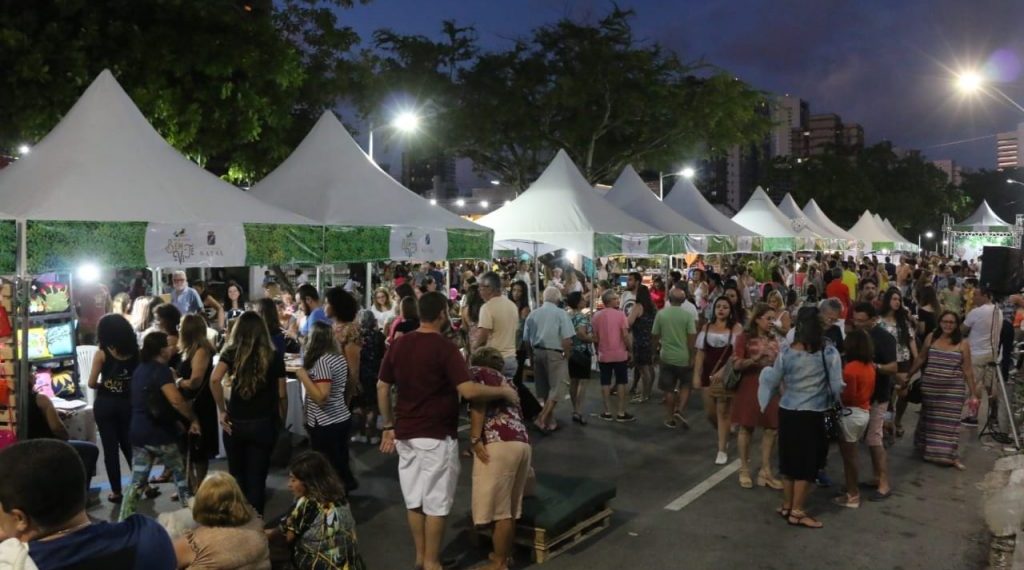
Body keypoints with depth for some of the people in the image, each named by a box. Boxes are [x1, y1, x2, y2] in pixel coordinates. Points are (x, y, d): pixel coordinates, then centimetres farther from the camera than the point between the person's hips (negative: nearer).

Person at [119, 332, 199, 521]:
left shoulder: (140, 369, 12)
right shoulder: (161, 369, -14)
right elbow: (176, 400, -27)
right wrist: (194, 418, -17)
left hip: (138, 432, 7)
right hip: (160, 434, -7)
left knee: (137, 483, 8)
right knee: (181, 476, 9)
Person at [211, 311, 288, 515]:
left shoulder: (231, 352, -1)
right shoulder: (274, 356, -1)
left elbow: (215, 380, -17)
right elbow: (282, 394, 1)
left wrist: (222, 410, -7)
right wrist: (281, 419, 14)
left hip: (235, 422, 1)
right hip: (264, 423, -1)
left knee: (237, 475, 17)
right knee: (257, 478, 6)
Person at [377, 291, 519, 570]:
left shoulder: (398, 344, 4)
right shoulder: (444, 348, -15)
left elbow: (382, 388, 9)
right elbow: (468, 390, -25)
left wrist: (389, 426, 16)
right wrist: (504, 391, -11)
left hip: (405, 434, 7)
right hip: (436, 436, -6)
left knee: (414, 499, 15)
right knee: (435, 503, 5)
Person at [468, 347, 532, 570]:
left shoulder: (476, 372, 13)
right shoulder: (505, 381, 31)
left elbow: (478, 403, -6)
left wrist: (476, 439, -10)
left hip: (499, 443, -7)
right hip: (522, 442, 7)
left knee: (500, 509, 2)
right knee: (510, 508, 17)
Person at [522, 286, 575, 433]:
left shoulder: (533, 314, 5)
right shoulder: (561, 314, -9)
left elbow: (526, 339, 7)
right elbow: (567, 340, -16)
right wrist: (565, 354, -1)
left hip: (537, 353, 6)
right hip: (555, 354, -6)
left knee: (544, 389, 15)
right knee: (556, 389, 0)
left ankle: (550, 421, 24)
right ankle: (542, 419, -11)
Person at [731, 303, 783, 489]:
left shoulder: (773, 339, 11)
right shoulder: (745, 338, -6)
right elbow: (737, 365, -13)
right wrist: (755, 358, -26)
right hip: (750, 388, -5)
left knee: (771, 428, 4)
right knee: (746, 427, 4)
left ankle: (765, 471, 13)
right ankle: (744, 469, 16)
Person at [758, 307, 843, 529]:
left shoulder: (787, 352, -5)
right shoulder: (830, 353, -11)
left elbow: (772, 382, 2)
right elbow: (837, 387, -11)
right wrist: (826, 396, 10)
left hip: (787, 412, 3)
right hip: (813, 415, -3)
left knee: (789, 459, 16)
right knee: (807, 463, 8)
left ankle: (787, 505, 28)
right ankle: (797, 512, 14)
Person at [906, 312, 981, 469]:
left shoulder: (963, 344, -3)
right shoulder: (931, 338, 1)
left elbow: (968, 370, -2)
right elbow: (921, 359, 11)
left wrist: (973, 393, -2)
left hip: (953, 390, -2)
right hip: (930, 387, 2)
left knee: (950, 421, -2)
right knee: (929, 419, 14)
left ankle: (951, 455, 3)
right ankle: (926, 447, 33)